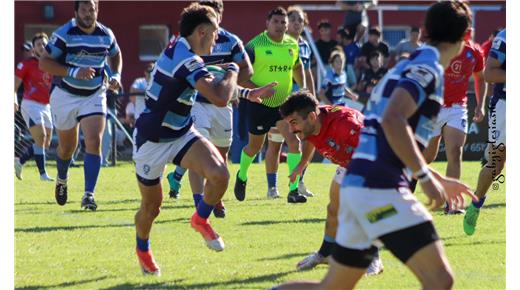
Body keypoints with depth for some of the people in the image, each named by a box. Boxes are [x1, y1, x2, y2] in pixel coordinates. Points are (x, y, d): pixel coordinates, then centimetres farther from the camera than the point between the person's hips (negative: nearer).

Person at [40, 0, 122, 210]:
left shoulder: (106, 35, -2)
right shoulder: (64, 34, -14)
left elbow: (115, 55, 21)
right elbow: (44, 63, -17)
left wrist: (116, 75, 2)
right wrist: (73, 72, -28)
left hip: (94, 96, 2)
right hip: (66, 95, -1)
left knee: (94, 142, -17)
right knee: (67, 146, 12)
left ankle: (89, 194, -18)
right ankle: (62, 180, 44)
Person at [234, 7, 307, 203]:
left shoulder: (292, 45, 2)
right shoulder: (255, 45, -14)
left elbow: (297, 67, 21)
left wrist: (303, 89, 8)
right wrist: (256, 90, -25)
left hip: (284, 102, 3)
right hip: (260, 104, -3)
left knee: (294, 141, -14)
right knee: (255, 146, 11)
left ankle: (294, 190, -12)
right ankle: (242, 177, 42)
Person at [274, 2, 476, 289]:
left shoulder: (406, 67, 22)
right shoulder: (428, 68, -7)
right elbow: (392, 120, -23)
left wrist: (439, 180, 34)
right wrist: (426, 178, -21)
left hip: (358, 185, 10)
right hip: (379, 191, -10)